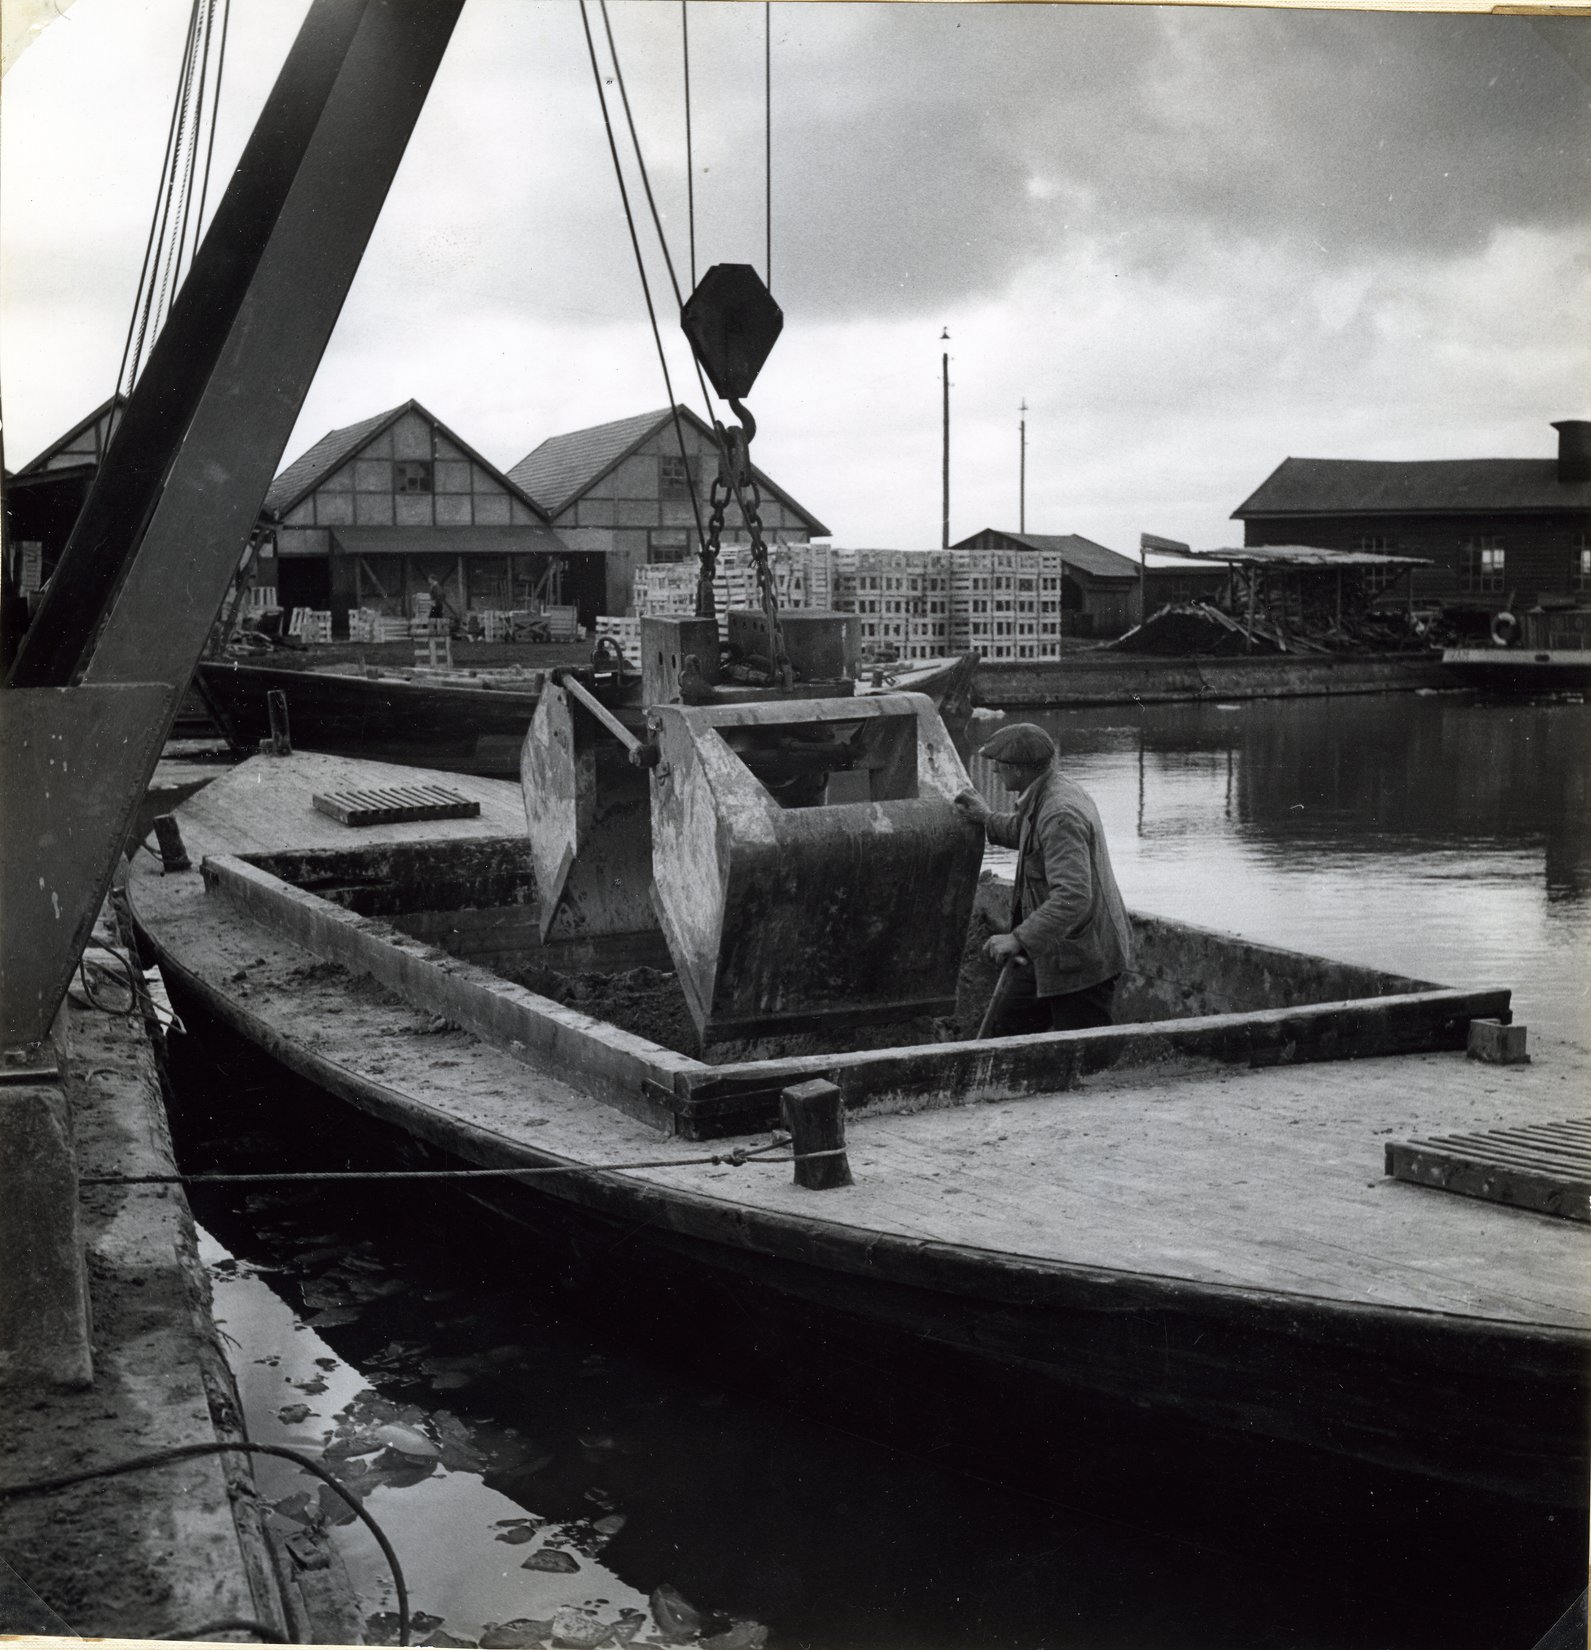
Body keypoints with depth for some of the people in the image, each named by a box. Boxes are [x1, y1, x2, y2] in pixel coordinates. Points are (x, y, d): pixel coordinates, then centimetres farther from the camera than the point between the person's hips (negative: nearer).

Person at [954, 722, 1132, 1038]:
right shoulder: (1044, 799, 7)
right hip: (1043, 954, 10)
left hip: (1080, 960, -10)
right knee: (998, 1038, 11)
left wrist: (1019, 939, -41)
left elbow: (1073, 898, -36)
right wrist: (989, 820, 34)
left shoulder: (1061, 815, -26)